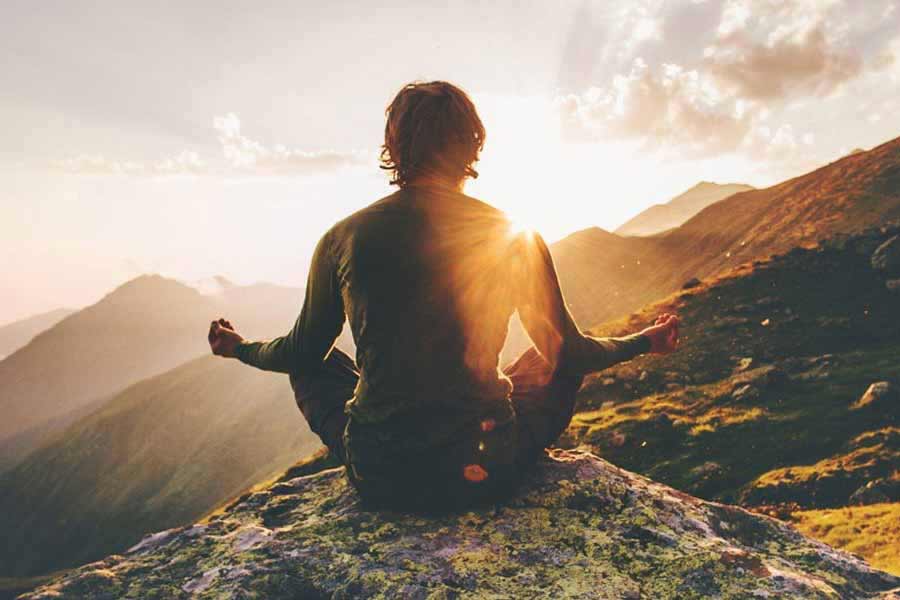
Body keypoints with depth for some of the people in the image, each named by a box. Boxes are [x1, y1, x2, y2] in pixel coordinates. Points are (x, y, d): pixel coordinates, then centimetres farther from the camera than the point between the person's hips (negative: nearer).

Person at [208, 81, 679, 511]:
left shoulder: (342, 239, -6)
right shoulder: (516, 238, -7)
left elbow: (300, 352, 8)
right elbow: (568, 352, 4)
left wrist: (238, 347, 31)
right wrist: (645, 341, 24)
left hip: (379, 479, 1)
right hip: (486, 473, 0)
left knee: (313, 365, 27)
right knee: (559, 364, 25)